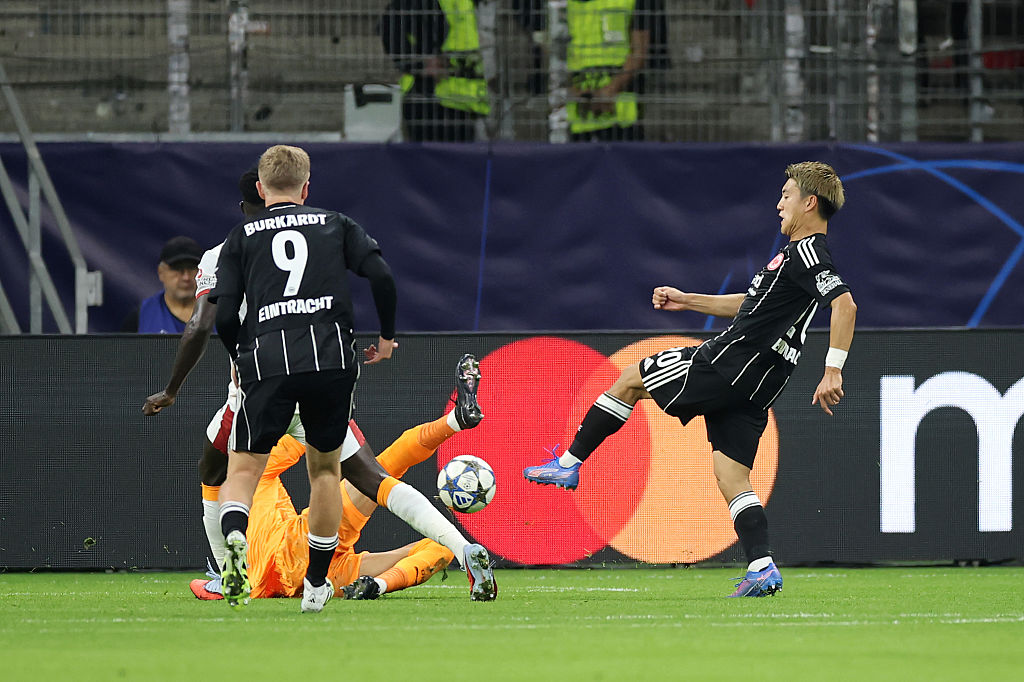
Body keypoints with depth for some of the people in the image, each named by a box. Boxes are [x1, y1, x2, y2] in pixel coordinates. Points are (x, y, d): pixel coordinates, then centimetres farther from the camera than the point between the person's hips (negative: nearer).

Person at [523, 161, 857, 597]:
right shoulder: (798, 253, 20)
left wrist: (833, 370, -31)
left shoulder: (808, 253, -12)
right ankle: (762, 568, -8)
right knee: (732, 478, 5)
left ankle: (570, 463, 13)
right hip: (752, 386, 9)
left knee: (631, 378, 7)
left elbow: (845, 304, -26)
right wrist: (688, 301, 30)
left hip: (733, 359, -9)